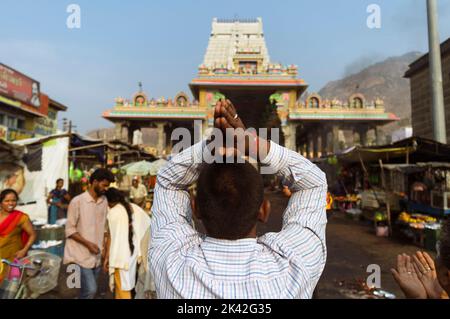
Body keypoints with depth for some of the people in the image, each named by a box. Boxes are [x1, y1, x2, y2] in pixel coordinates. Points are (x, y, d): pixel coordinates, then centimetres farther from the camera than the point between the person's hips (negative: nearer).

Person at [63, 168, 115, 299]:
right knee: (90, 290, -10)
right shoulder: (77, 201, -12)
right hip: (81, 255, -5)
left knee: (88, 290, 15)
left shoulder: (104, 201, 4)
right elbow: (70, 230, -11)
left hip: (97, 255, 5)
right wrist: (87, 243, -18)